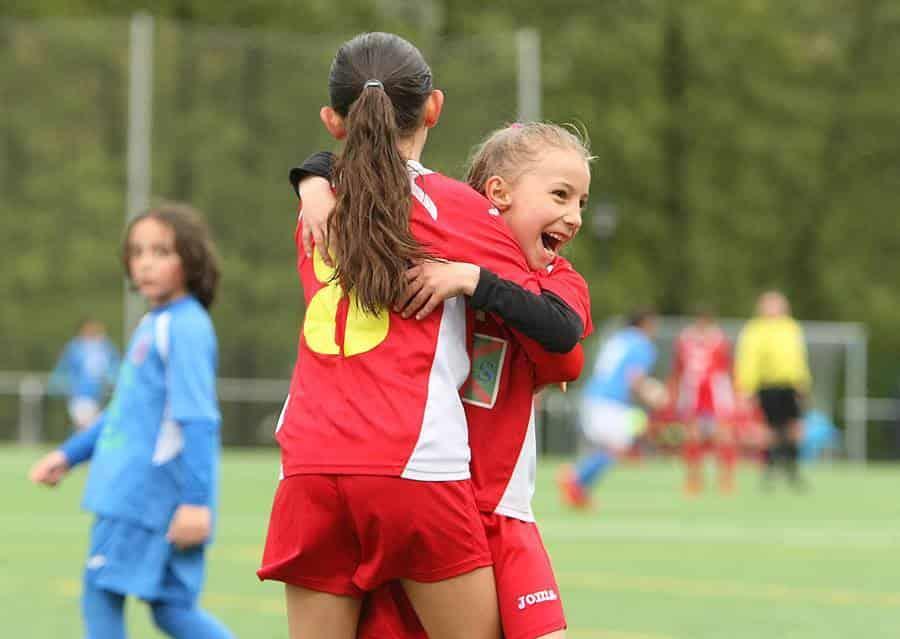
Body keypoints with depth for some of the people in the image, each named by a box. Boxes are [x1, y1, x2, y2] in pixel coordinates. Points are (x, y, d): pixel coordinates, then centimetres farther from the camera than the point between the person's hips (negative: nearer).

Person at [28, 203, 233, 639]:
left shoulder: (185, 328, -13)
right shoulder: (152, 325, 17)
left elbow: (198, 420, -19)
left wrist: (196, 500, -23)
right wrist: (69, 455, 25)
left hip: (146, 489, -9)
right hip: (130, 486, 9)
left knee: (100, 590, -3)